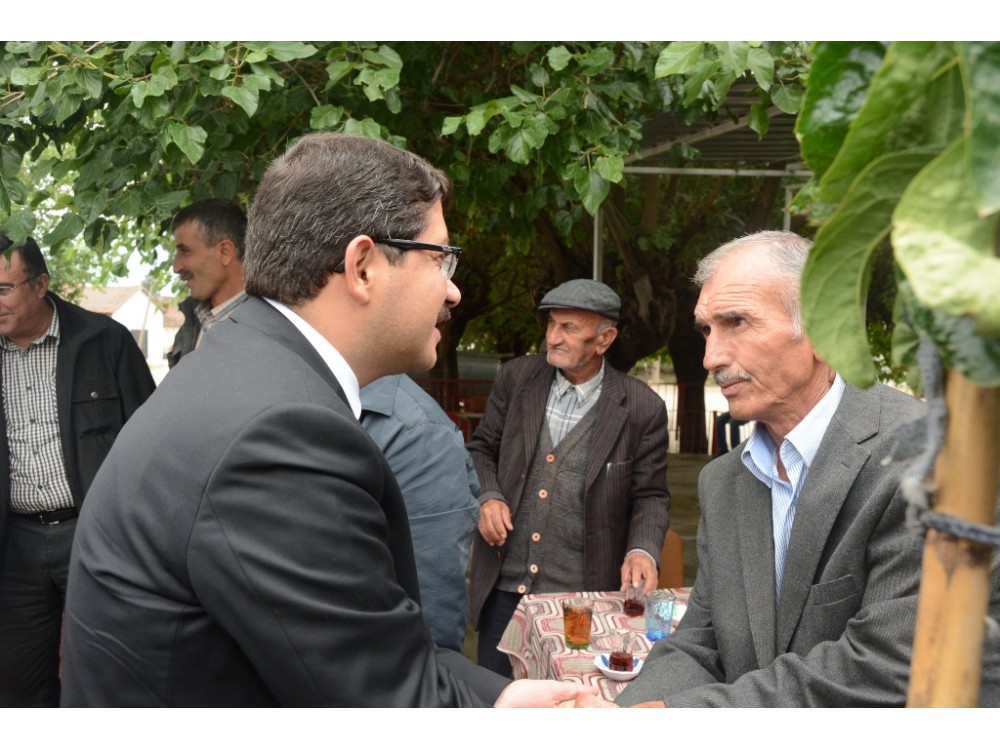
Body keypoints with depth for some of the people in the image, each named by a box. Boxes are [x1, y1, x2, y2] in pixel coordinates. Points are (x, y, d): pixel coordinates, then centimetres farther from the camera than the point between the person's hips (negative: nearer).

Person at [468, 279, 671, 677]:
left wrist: (642, 550, -18)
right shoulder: (516, 378, 1)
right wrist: (488, 496, -6)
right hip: (503, 587, 3)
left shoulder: (641, 408, -7)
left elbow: (650, 496, -1)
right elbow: (482, 449, 13)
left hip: (580, 597, -2)